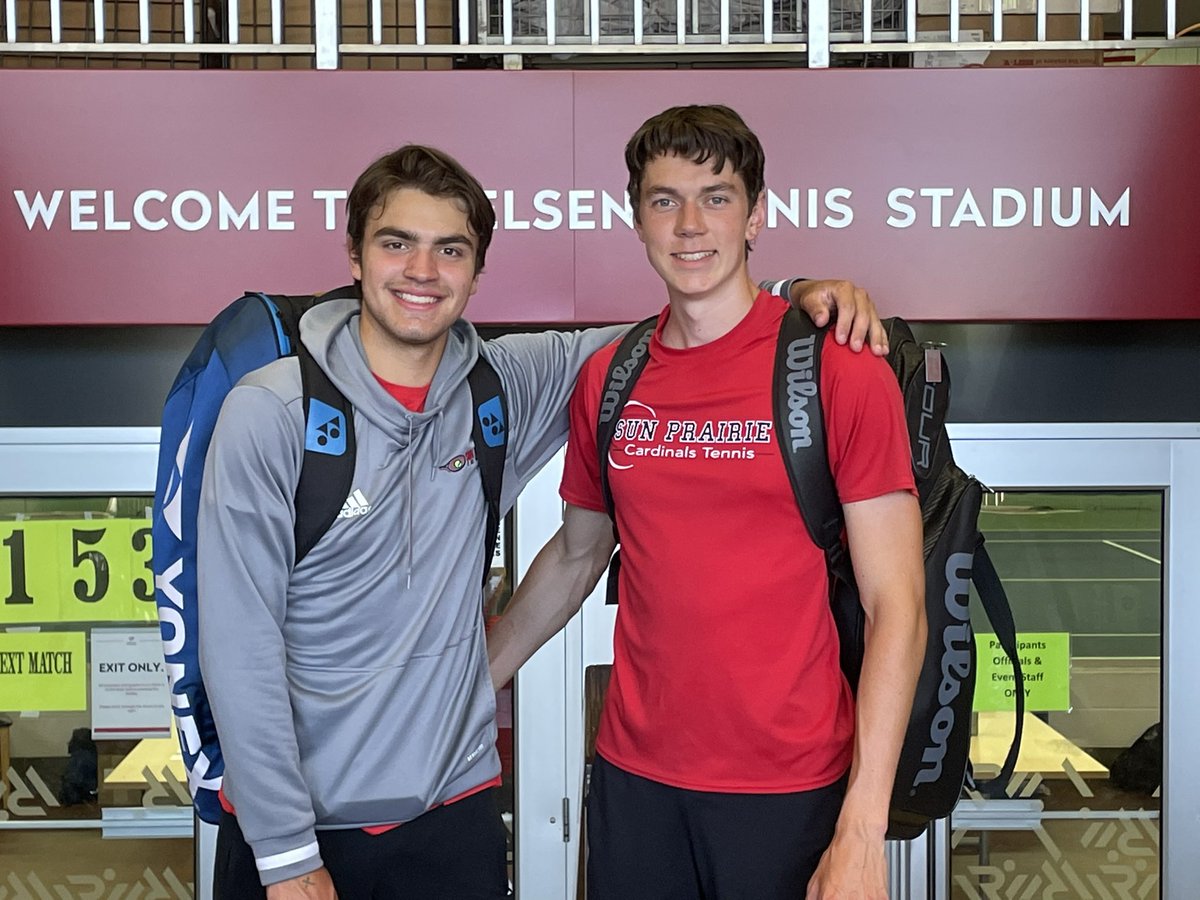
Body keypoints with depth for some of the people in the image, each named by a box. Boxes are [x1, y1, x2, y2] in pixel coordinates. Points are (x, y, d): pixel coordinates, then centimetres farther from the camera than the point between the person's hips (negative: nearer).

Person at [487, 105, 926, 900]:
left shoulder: (842, 372, -9)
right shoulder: (608, 379, 4)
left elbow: (897, 607, -11)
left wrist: (863, 833, -16)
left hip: (791, 788, -3)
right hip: (634, 775, 4)